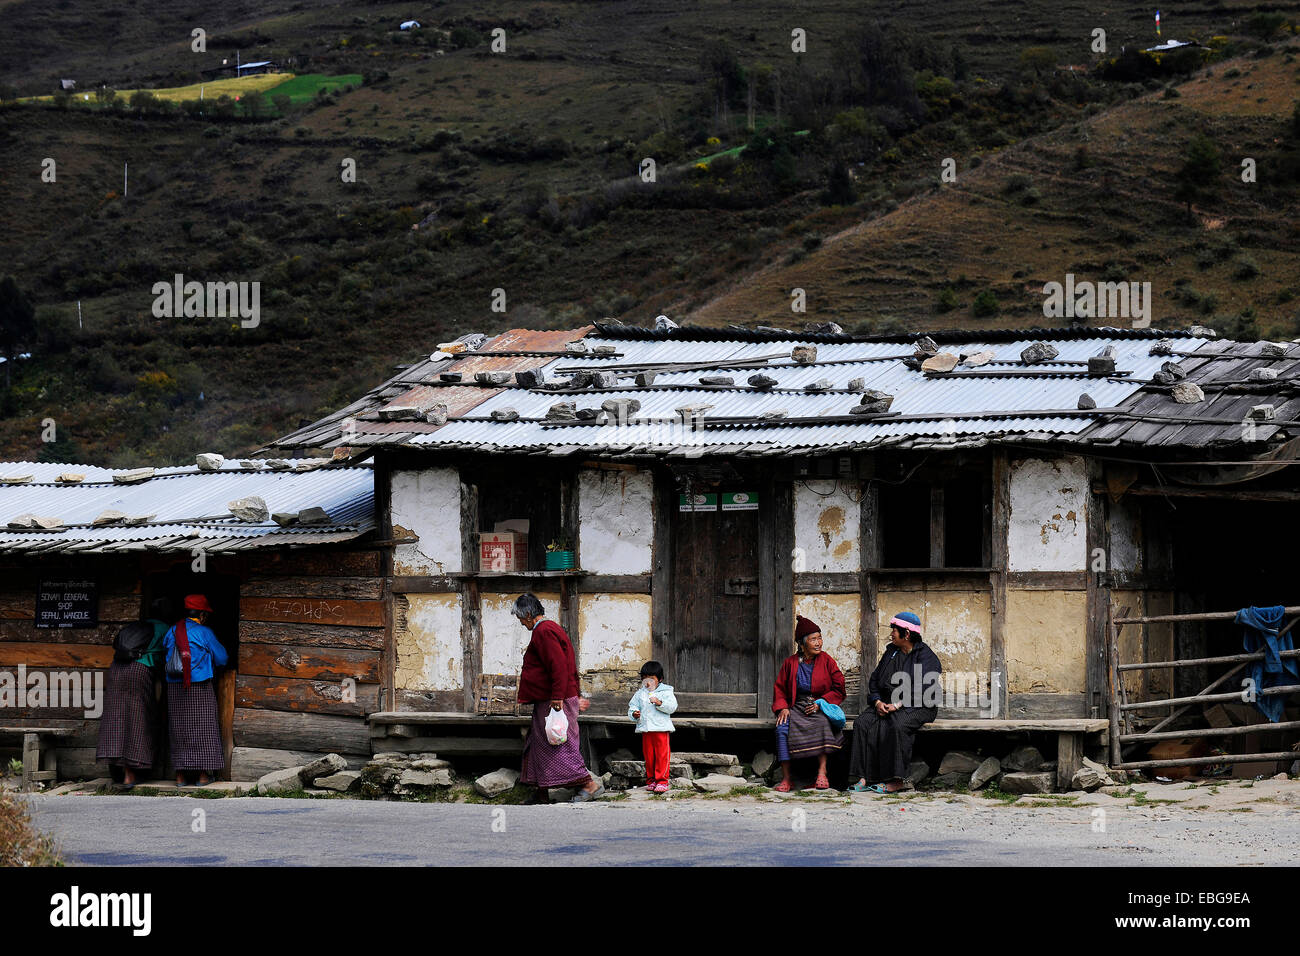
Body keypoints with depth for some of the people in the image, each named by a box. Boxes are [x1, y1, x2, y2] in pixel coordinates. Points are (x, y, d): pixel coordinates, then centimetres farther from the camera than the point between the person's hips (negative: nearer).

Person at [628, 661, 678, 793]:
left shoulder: (665, 692, 1)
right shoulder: (640, 693, 13)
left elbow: (672, 706, -9)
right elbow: (632, 706, 15)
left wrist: (659, 703, -24)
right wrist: (634, 714, -7)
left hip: (661, 729, -4)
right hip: (645, 730, 4)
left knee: (662, 756, -6)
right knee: (648, 756, 7)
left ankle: (662, 781, -4)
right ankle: (651, 781, 15)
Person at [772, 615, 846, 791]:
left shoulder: (826, 661, 5)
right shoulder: (790, 662, 9)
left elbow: (838, 689, 3)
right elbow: (779, 688, 14)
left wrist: (820, 703, -11)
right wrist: (782, 708, -4)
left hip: (821, 708, -1)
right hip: (797, 708, 2)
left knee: (823, 724, -37)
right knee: (782, 728, -29)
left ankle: (822, 772, -35)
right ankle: (785, 779, -29)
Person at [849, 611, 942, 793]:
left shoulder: (925, 656, -5)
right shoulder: (891, 652, 17)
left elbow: (922, 689, -16)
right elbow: (875, 680, 16)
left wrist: (898, 705, -23)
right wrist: (877, 701, -4)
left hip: (917, 707, -7)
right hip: (888, 703, 7)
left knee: (897, 725, -37)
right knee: (862, 722, -20)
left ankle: (896, 780, -32)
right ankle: (865, 778, -26)